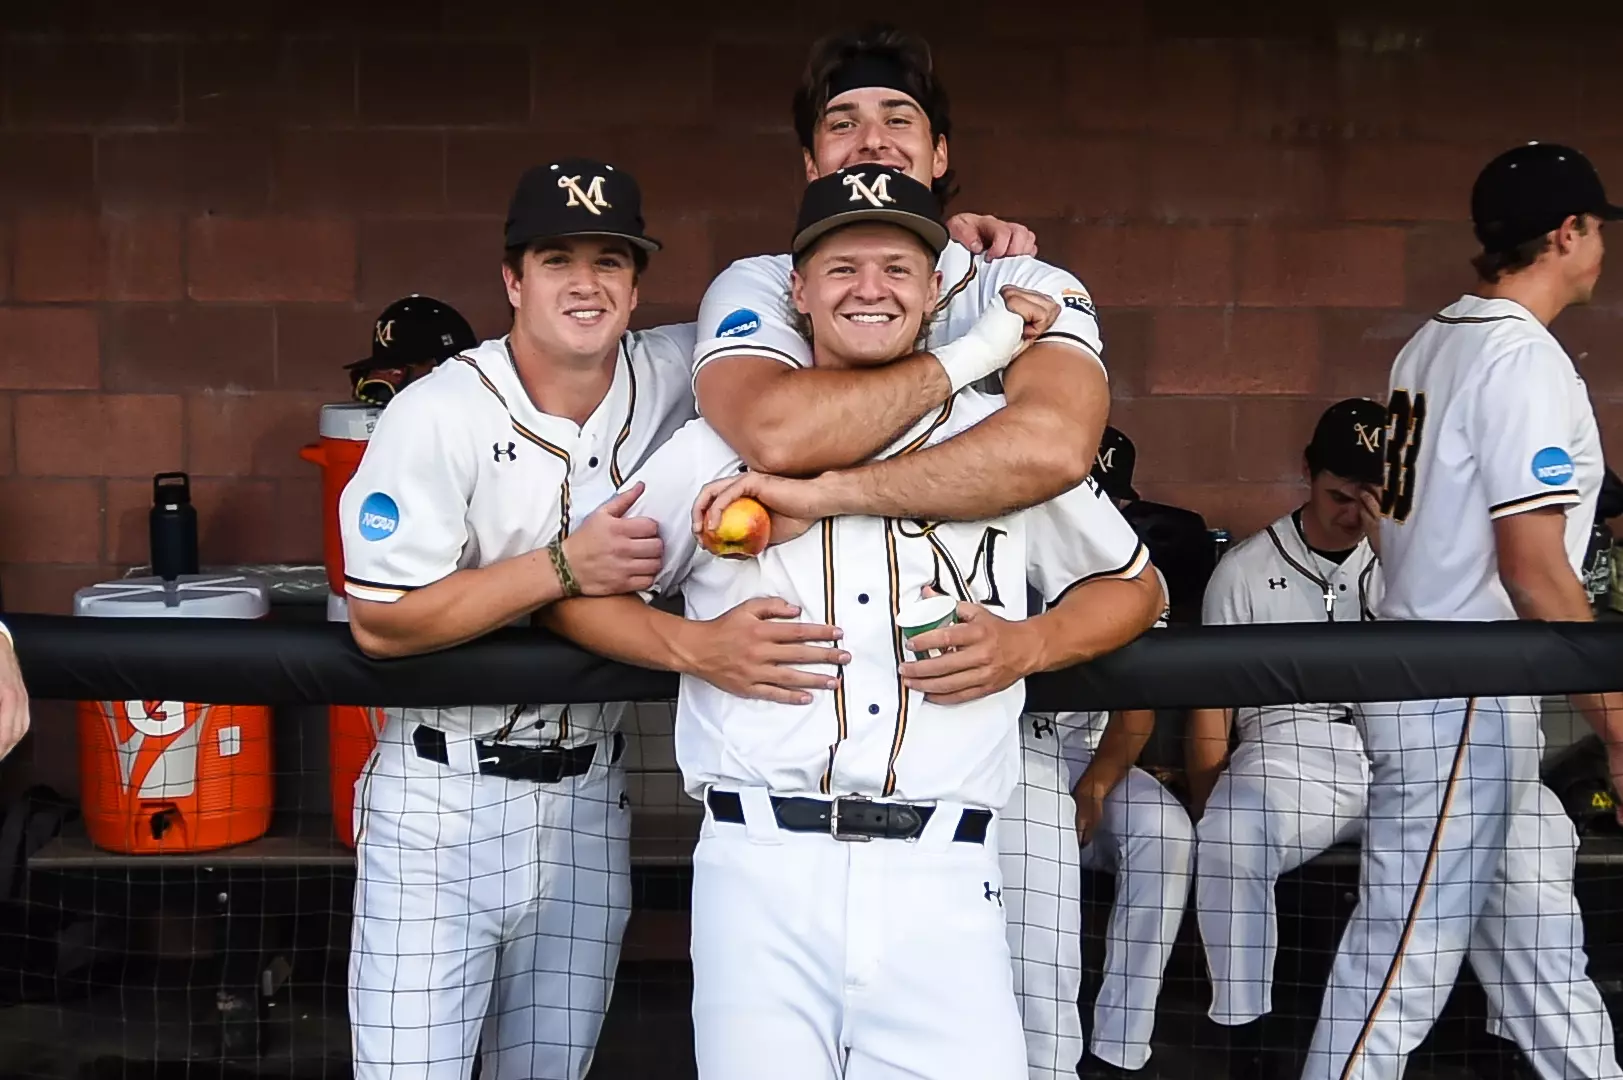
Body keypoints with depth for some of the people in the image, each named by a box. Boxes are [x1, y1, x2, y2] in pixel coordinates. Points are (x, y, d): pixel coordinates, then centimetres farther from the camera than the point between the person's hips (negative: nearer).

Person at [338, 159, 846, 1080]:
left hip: (589, 805, 4)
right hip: (442, 804, -3)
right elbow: (380, 624, -13)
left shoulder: (668, 378, -2)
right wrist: (564, 568, -20)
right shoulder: (440, 414, -12)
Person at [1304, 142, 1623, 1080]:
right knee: (1405, 957, -3)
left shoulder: (1433, 342, 12)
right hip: (1465, 695, -10)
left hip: (1420, 672, 10)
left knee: (1535, 926, 18)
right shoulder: (1525, 357, -15)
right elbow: (1532, 562, -21)